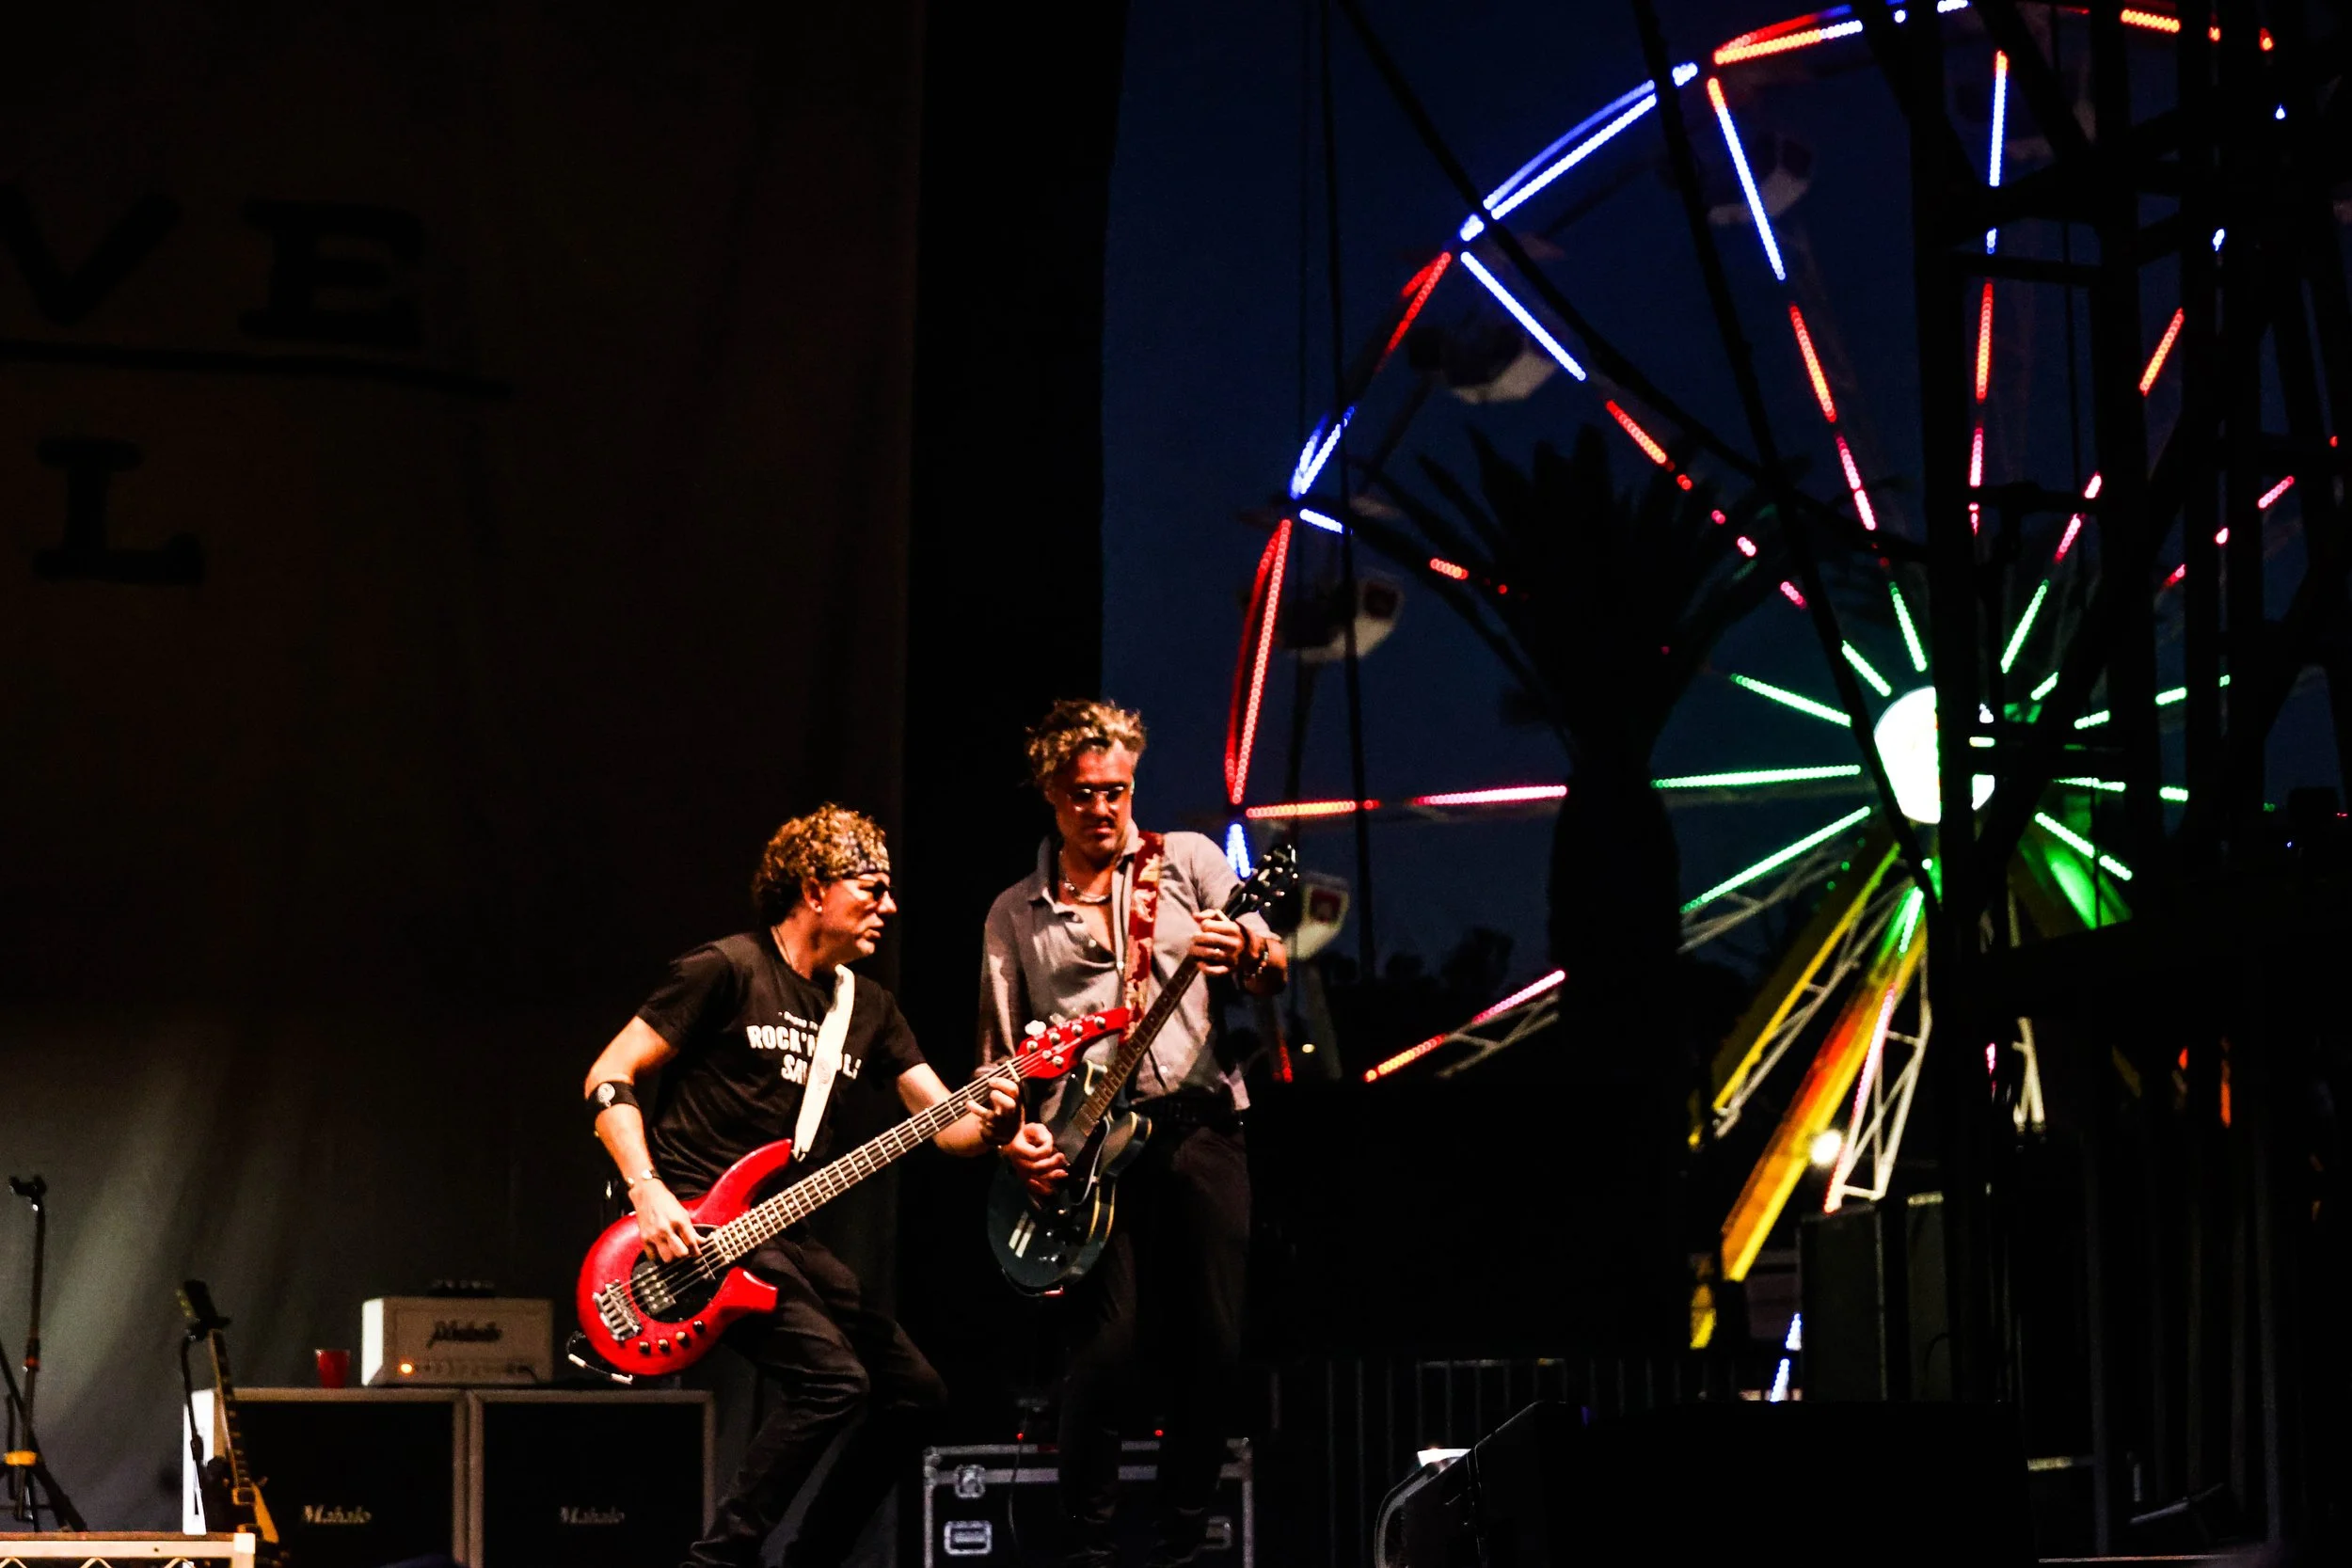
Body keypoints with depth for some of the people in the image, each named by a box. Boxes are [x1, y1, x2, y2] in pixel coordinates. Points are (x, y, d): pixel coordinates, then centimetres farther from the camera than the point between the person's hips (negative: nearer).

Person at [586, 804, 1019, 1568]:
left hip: (783, 1232, 8)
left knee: (914, 1391, 4)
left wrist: (988, 1126, -17)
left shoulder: (869, 1008, 13)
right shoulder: (728, 970, -8)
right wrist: (648, 1192, -19)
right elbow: (609, 1078, -8)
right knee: (834, 1378, -23)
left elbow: (944, 1122, 7)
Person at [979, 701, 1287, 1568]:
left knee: (1212, 1343, -3)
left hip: (1200, 1122, 0)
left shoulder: (1188, 859, 11)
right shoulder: (1015, 913, 15)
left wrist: (1249, 956, -22)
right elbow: (1000, 1049, 14)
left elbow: (1276, 968, 2)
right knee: (1106, 1342, -10)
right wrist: (1015, 1133, -5)